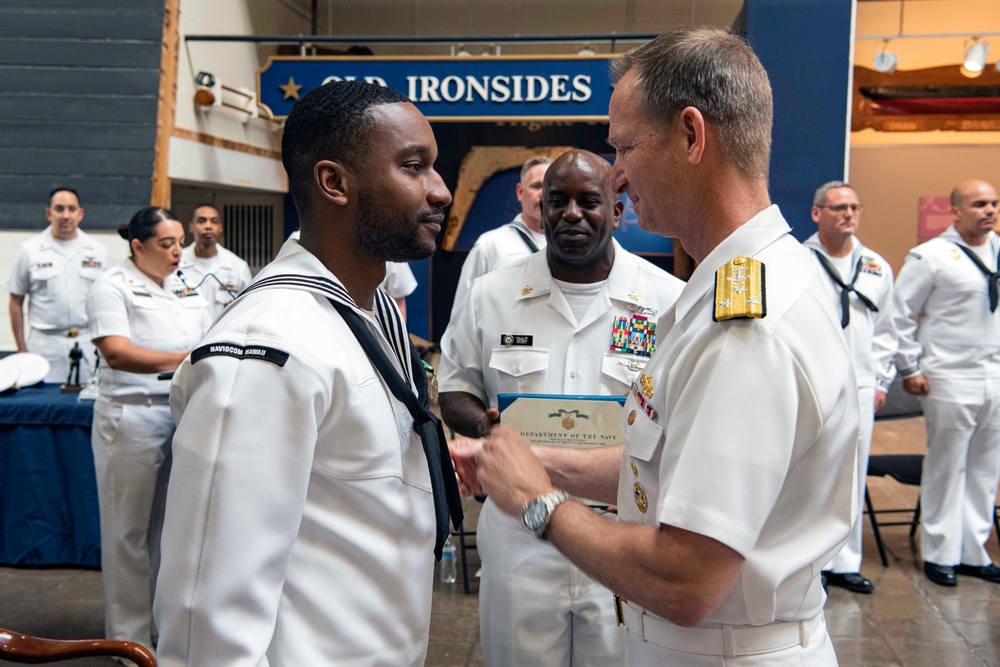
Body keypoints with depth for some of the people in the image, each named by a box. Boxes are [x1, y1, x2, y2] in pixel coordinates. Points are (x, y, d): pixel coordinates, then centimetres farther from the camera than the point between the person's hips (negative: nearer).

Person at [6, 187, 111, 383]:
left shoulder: (98, 251, 9)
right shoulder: (29, 250, 6)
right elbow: (16, 302, 8)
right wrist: (21, 348, 3)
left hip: (89, 344, 1)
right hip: (45, 344, -1)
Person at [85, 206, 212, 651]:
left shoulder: (187, 288, 14)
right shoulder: (113, 287, -6)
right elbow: (116, 352, -18)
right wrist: (184, 360, -28)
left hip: (184, 415, 6)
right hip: (132, 418, -6)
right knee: (130, 529, 3)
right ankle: (130, 637, 16)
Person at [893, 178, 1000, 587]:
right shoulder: (931, 256, -7)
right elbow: (900, 313, -7)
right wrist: (909, 368, -9)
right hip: (950, 380, -5)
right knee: (946, 468, 2)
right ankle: (940, 554, 14)